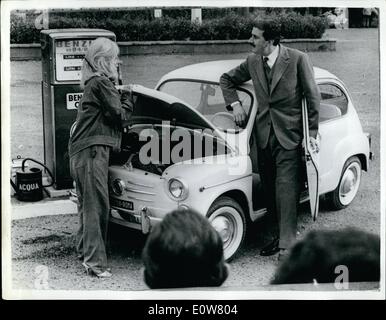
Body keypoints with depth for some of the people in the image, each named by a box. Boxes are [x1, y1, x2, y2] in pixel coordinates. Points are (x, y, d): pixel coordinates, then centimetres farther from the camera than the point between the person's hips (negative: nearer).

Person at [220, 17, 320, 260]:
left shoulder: (298, 59, -8)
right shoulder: (252, 62, 5)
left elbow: (313, 97, -3)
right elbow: (227, 80, 21)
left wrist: (313, 133, -5)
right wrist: (235, 104, 5)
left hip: (289, 136, -5)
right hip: (264, 135, 5)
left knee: (286, 188, -10)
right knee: (270, 190, 10)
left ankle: (287, 244, -7)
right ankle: (281, 233, 24)